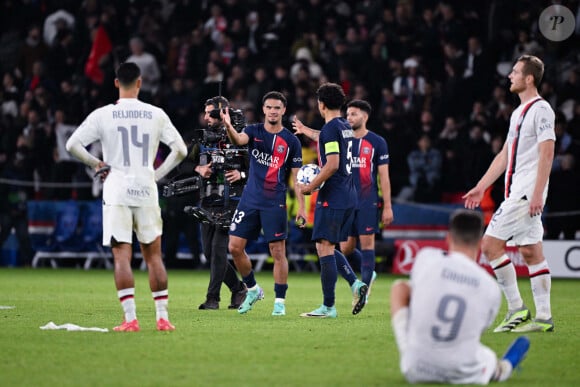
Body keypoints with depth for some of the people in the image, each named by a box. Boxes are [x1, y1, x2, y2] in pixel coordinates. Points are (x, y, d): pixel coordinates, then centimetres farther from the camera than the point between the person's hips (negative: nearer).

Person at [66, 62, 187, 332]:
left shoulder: (102, 115, -2)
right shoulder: (156, 114, 2)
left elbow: (72, 145, -6)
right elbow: (180, 150, 2)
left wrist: (96, 163, 8)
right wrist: (158, 174, 10)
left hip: (116, 191, -2)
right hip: (146, 191, 2)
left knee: (122, 256, -2)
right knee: (153, 255, 10)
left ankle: (130, 319, -9)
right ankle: (162, 317, 8)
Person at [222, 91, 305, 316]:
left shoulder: (291, 141, 0)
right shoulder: (254, 131, 4)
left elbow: (297, 176, 2)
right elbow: (239, 140, -19)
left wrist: (301, 206, -5)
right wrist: (228, 127, -41)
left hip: (275, 203, -3)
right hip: (250, 200, 3)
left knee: (278, 251, -4)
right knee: (235, 247, 0)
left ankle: (280, 301, 5)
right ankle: (252, 290, 19)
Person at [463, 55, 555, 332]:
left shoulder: (540, 109, -10)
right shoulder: (519, 112, 19)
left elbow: (547, 153, -17)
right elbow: (505, 155, 24)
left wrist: (538, 193, -23)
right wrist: (481, 187, 22)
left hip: (527, 193, -9)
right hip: (516, 192, 9)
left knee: (490, 244, -11)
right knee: (531, 252, 6)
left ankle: (516, 308, -6)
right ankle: (544, 317, 6)